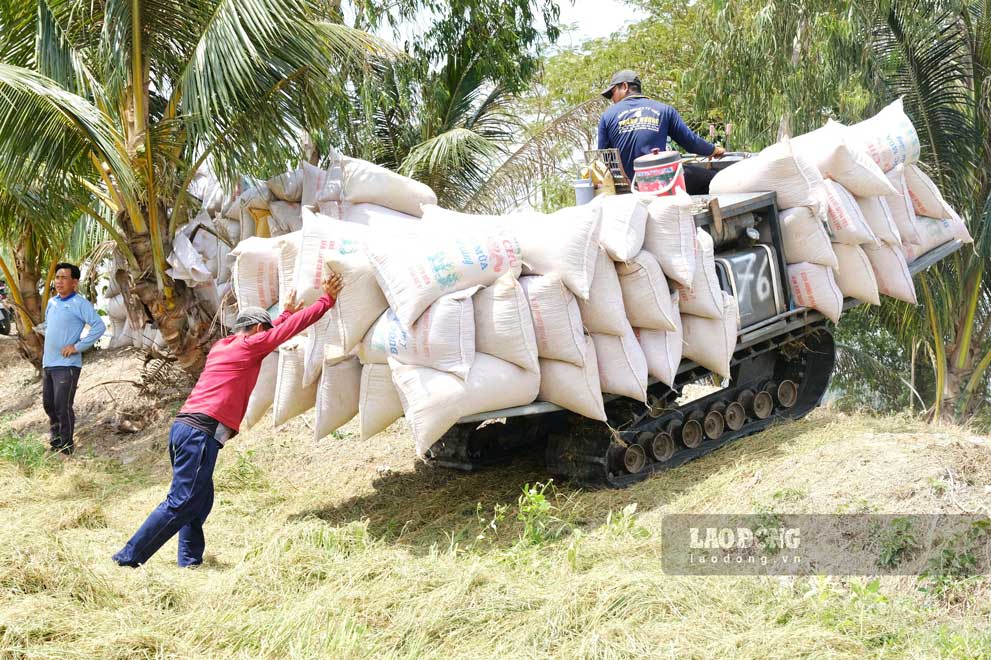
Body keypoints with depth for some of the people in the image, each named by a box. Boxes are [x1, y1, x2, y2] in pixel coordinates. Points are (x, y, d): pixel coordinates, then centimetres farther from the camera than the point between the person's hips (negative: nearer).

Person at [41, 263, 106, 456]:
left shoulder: (80, 304, -10)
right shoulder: (51, 302, 13)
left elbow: (99, 326, -17)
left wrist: (78, 346, -17)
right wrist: (49, 339, 14)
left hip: (67, 364, -8)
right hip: (47, 363, 8)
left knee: (63, 407, -6)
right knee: (48, 404, 15)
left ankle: (66, 448, 5)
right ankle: (55, 441, 31)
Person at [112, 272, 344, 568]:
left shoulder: (221, 346, 22)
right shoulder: (250, 345, 0)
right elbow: (294, 327, 6)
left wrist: (286, 313, 51)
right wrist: (327, 299, 17)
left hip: (184, 426, 9)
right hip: (201, 433, -9)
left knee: (199, 502, 13)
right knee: (180, 504, -10)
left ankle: (190, 563, 9)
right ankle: (127, 559, -11)